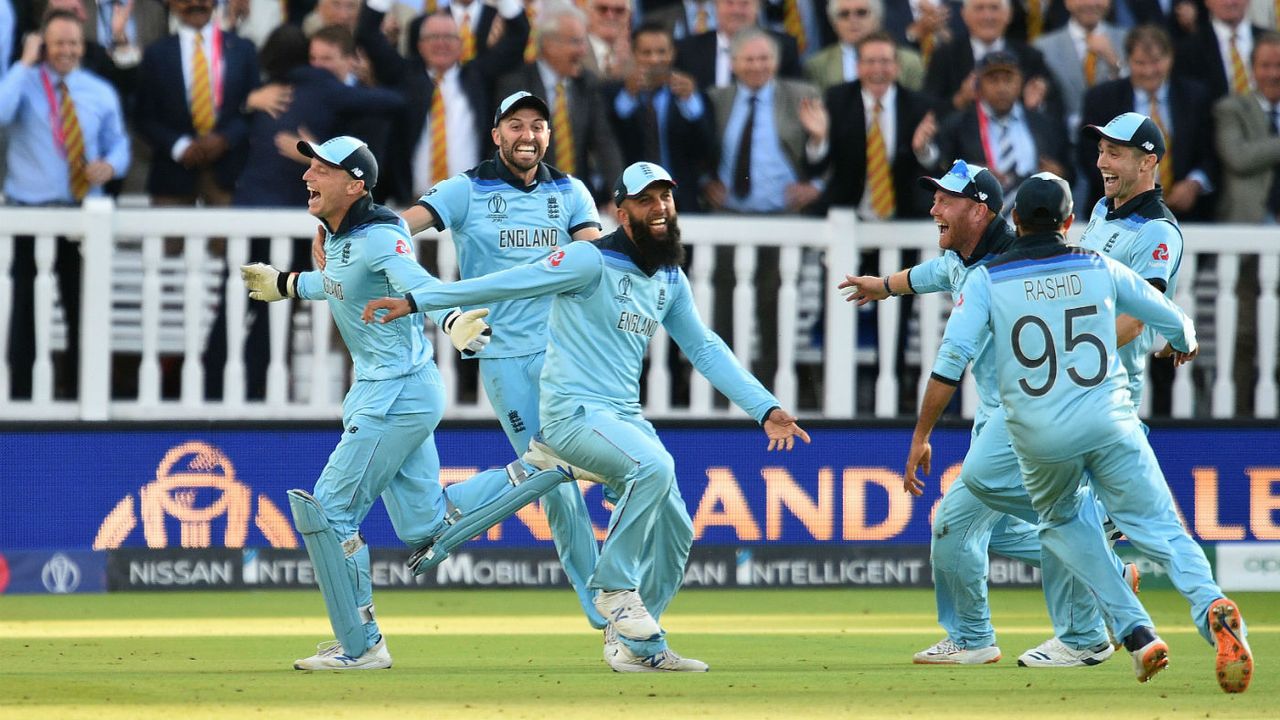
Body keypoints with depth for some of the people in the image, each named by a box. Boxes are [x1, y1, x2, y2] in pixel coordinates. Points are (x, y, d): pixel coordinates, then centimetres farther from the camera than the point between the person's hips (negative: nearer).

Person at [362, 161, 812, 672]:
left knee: (673, 533, 9)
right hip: (574, 413, -9)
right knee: (653, 464, -33)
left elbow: (705, 350, 17)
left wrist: (765, 409, 10)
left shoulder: (670, 280, 13)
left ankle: (639, 647, 23)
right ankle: (614, 587, -19)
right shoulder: (592, 261, -11)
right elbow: (511, 283, -16)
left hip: (625, 418, 9)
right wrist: (417, 301, -22)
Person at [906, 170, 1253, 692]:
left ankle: (1137, 633, 13)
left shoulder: (986, 280, 3)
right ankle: (1210, 605, -29)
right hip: (1110, 424, 0)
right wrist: (1184, 346, 42)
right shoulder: (1099, 268, 9)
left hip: (1039, 437, 0)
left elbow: (951, 360, -7)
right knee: (1160, 529, 1)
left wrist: (920, 436, -3)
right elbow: (1175, 322, 18)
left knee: (1063, 522, 26)